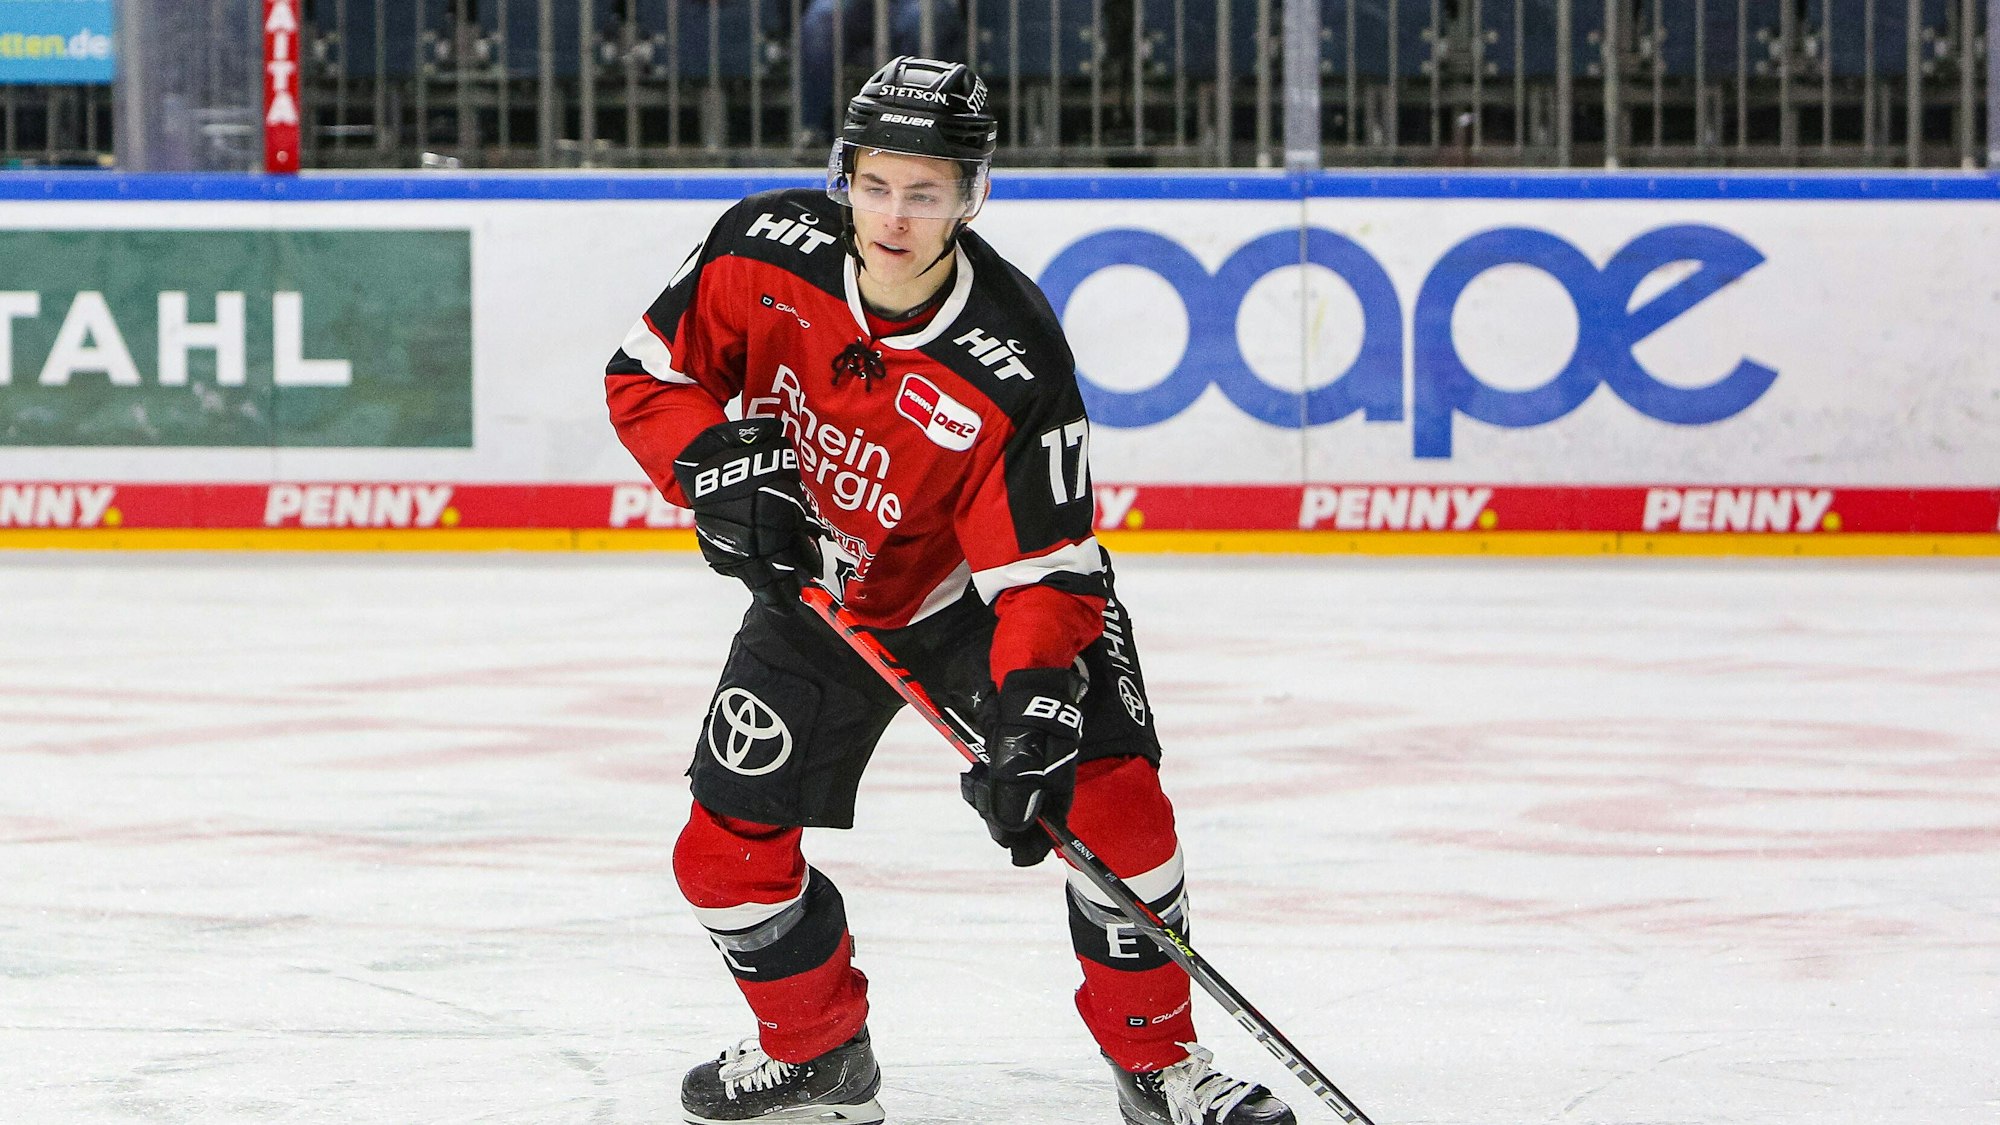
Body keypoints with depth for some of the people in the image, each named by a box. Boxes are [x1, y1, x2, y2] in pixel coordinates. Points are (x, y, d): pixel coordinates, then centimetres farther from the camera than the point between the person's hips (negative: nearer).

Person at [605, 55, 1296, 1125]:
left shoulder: (1013, 363, -31)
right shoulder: (763, 250, -22)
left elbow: (1048, 570, -29)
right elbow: (646, 375, -8)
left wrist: (1032, 722, -41)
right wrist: (722, 466, -26)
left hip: (974, 595, -3)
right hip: (815, 596, 3)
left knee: (1108, 786, -19)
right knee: (727, 853, -3)